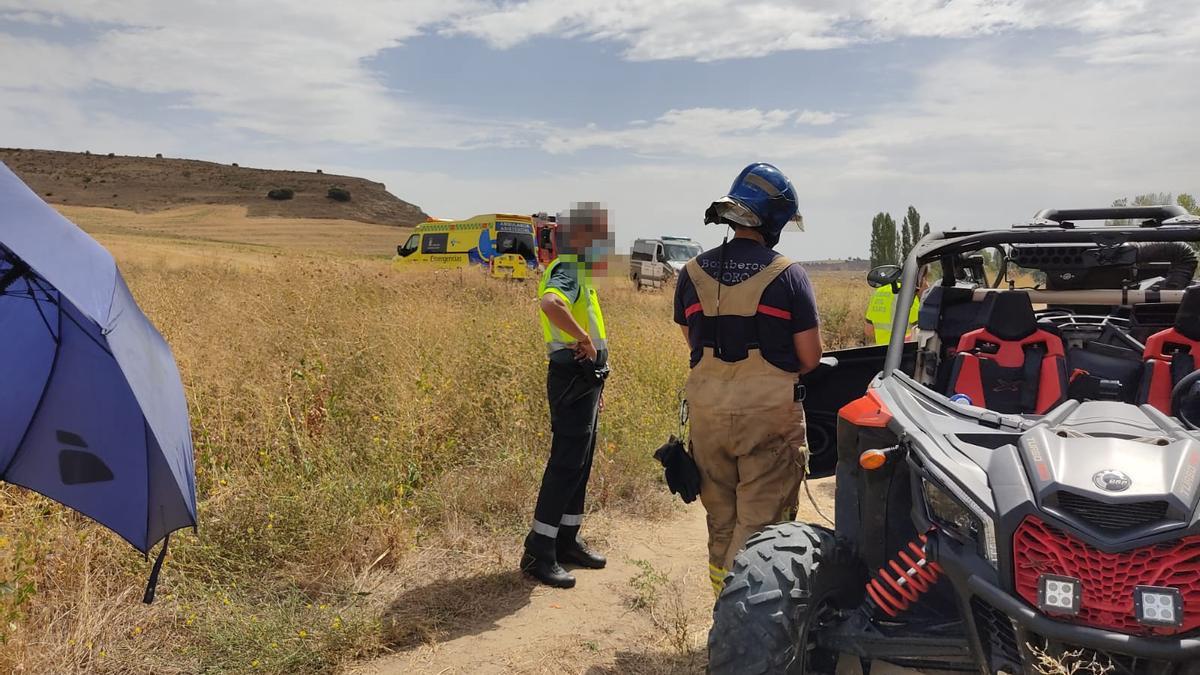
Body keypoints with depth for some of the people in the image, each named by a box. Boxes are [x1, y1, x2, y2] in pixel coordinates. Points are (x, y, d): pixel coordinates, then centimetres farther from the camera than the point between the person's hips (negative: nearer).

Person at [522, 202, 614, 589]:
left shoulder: (580, 272, 18)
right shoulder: (566, 269, -15)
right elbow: (550, 302, -39)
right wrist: (584, 339, -27)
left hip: (585, 380, 10)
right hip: (572, 380, -10)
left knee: (580, 462, 15)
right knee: (566, 464, -6)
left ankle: (566, 539, 27)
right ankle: (538, 553, 2)